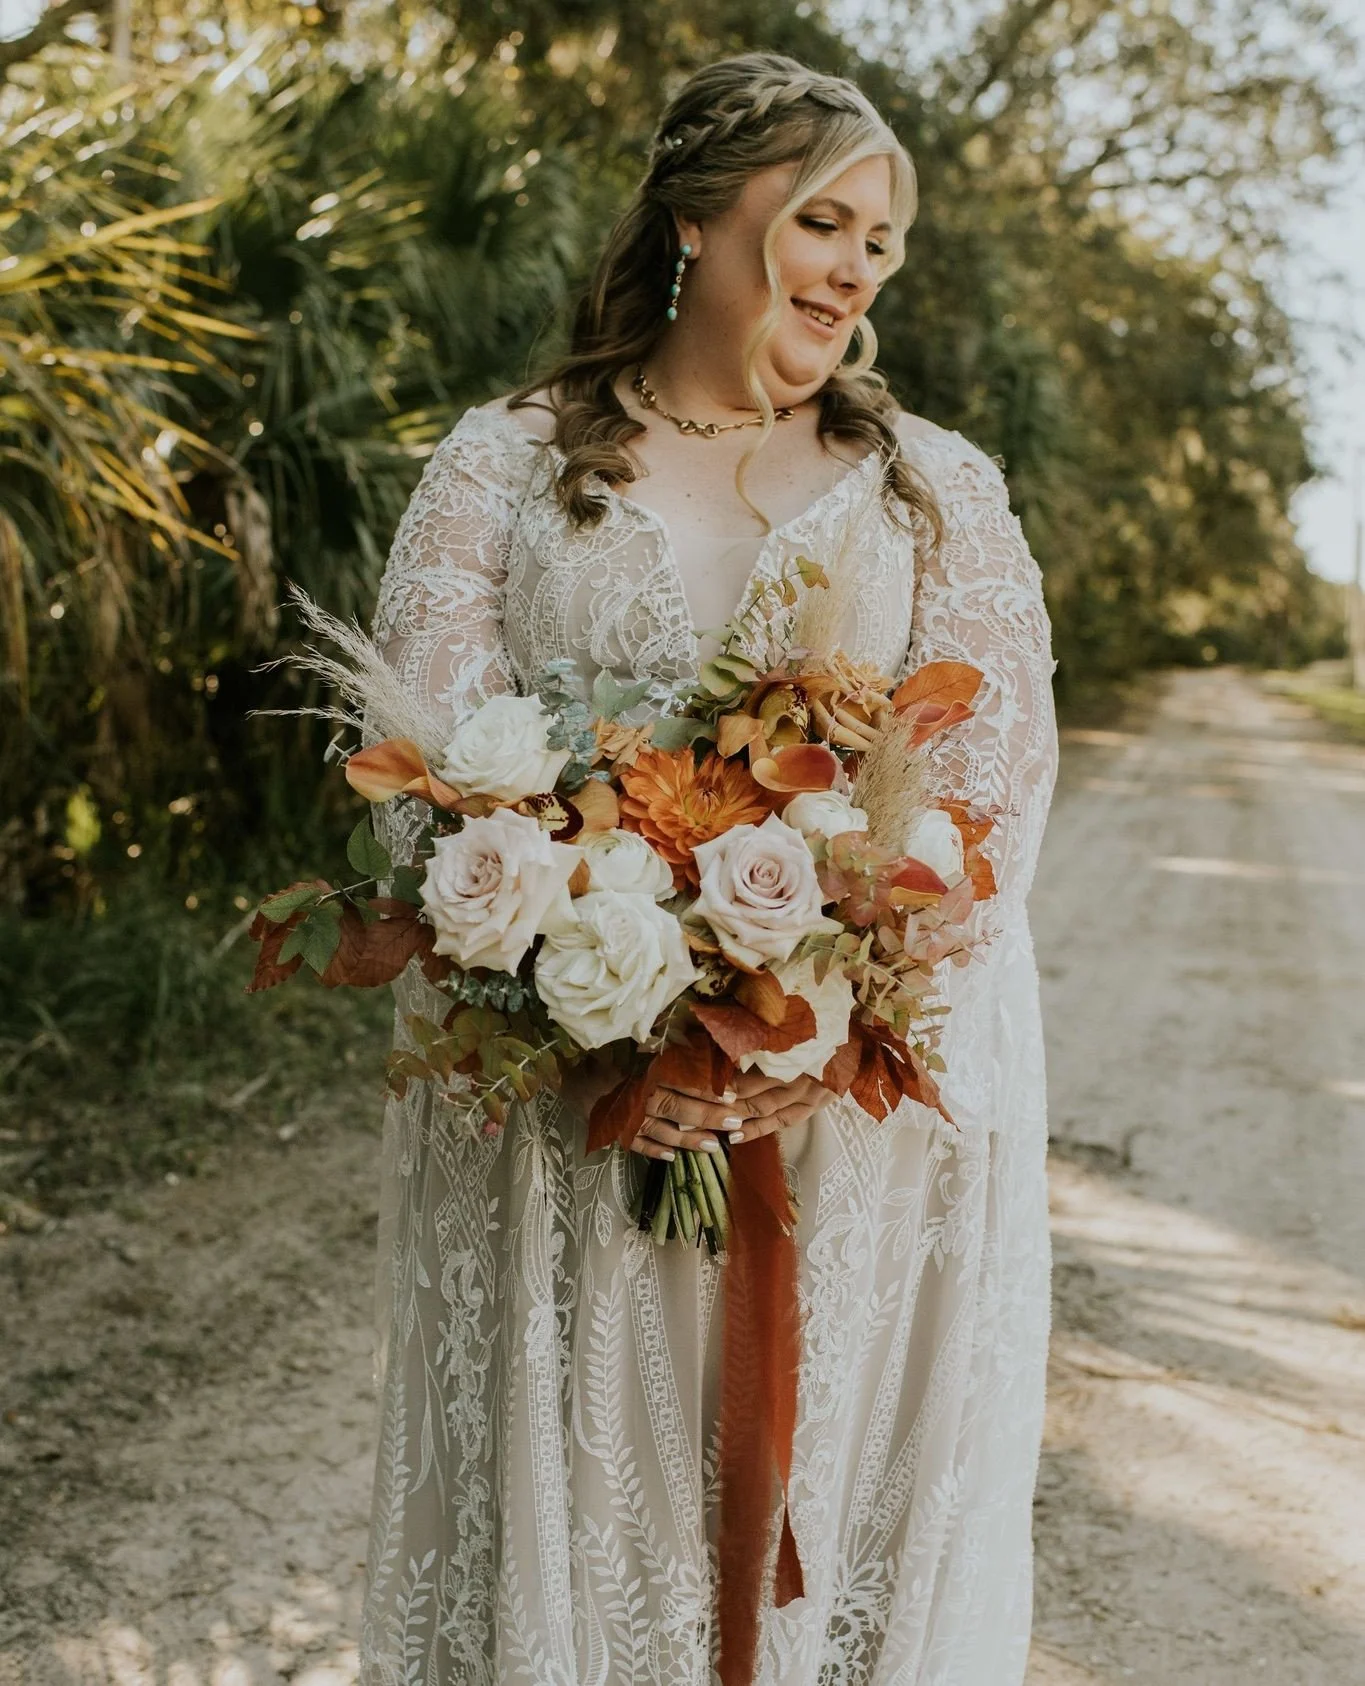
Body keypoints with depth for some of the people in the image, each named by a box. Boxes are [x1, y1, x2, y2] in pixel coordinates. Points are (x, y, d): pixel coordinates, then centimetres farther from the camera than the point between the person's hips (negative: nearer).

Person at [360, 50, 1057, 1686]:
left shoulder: (940, 488, 11)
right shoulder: (503, 464, 7)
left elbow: (997, 781, 0)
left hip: (876, 1104, 1)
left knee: (843, 1478, 7)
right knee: (566, 1490, 5)